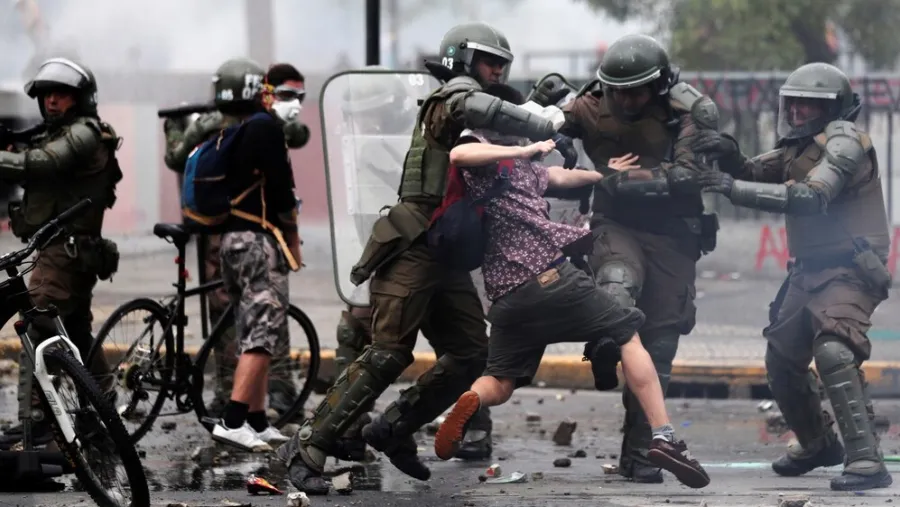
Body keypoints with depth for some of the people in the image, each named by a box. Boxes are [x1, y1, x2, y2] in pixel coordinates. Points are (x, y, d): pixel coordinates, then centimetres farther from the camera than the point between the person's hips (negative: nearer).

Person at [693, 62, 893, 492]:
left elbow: (810, 197, -29)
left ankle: (866, 461, -32)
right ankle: (818, 444, 40)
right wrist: (729, 155, -14)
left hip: (850, 269, -10)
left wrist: (736, 189, -33)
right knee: (782, 360, 18)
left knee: (833, 351, -30)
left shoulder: (843, 141, -16)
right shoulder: (799, 146, 13)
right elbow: (754, 174, 9)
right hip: (810, 269, 10)